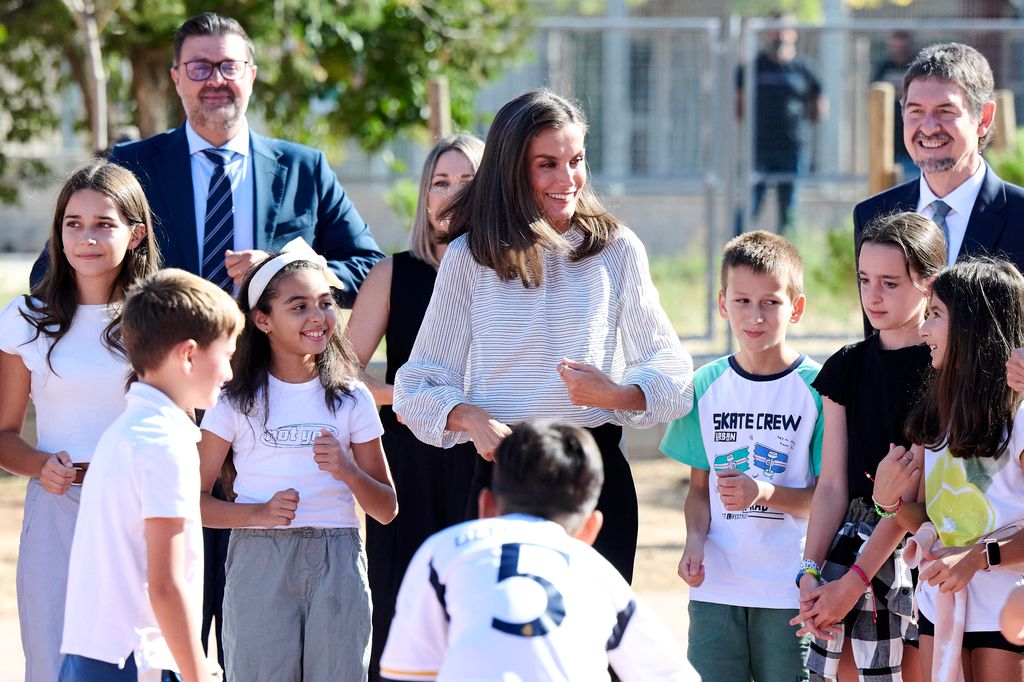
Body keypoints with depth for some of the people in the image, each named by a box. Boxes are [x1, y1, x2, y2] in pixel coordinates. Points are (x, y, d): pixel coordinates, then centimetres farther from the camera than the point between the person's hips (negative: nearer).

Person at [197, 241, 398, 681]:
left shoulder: (352, 400, 8)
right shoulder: (237, 403, 3)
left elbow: (386, 509, 10)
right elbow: (194, 500, 1)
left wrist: (346, 470, -10)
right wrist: (260, 513, -15)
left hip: (337, 564, 1)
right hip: (259, 560, -1)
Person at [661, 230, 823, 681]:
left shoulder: (816, 387, -4)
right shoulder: (707, 386, 7)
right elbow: (700, 487, 12)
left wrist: (766, 493, -20)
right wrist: (695, 541, -7)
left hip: (790, 589, -3)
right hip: (717, 584, 3)